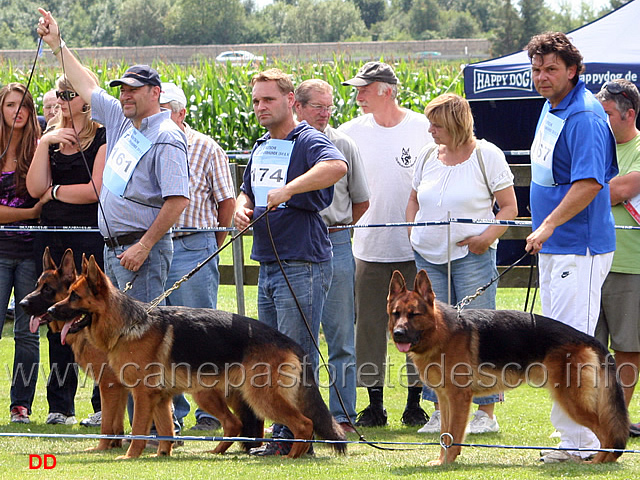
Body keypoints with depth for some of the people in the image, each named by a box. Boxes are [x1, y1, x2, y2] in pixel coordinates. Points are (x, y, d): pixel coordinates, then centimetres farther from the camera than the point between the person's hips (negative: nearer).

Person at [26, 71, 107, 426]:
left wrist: (54, 192, 0)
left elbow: (97, 189, -13)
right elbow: (35, 188, 2)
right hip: (51, 237, 6)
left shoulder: (102, 137, -4)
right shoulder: (52, 136, 14)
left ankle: (104, 406, -2)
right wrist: (44, 144, -7)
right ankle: (60, 406, 11)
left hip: (90, 237, -6)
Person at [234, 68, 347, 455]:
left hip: (303, 263, -9)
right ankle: (281, 432, 19)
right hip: (268, 263, 9)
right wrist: (242, 209, 7)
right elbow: (248, 191, 31)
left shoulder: (308, 141, -9)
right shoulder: (261, 148, 18)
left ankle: (295, 436, -3)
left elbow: (336, 166, -31)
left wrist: (289, 190, -35)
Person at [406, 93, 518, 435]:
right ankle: (441, 411, 11)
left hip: (472, 256, -5)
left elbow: (509, 207, -2)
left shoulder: (486, 155, -3)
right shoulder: (428, 156, 11)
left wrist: (489, 236, -16)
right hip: (428, 257, 5)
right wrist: (413, 236, 8)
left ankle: (486, 413, -2)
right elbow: (414, 200, 22)